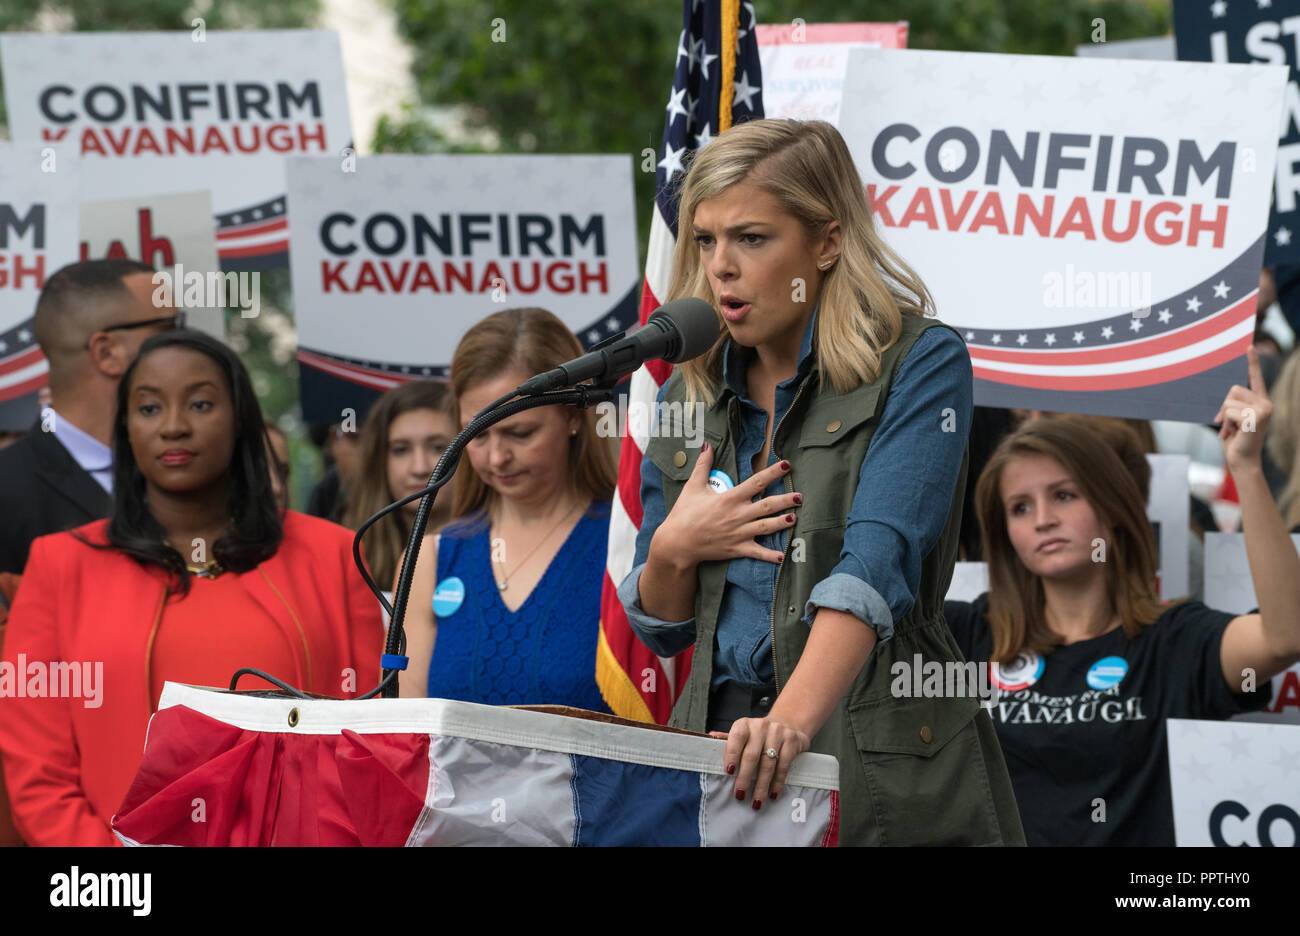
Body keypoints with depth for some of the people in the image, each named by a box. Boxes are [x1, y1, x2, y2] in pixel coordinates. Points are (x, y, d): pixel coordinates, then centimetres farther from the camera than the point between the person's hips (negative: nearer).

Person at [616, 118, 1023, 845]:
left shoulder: (921, 365, -4)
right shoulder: (687, 399, 13)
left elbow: (876, 565, -18)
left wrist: (792, 720, -31)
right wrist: (671, 550, -2)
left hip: (886, 765, -4)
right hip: (720, 748, 5)